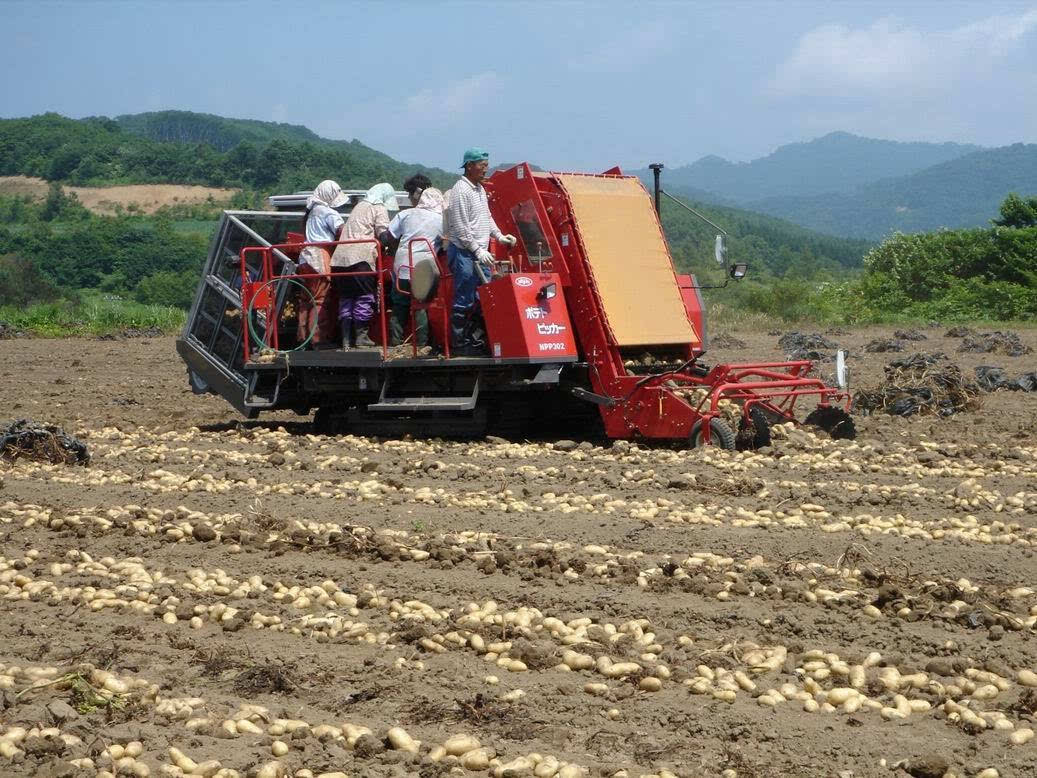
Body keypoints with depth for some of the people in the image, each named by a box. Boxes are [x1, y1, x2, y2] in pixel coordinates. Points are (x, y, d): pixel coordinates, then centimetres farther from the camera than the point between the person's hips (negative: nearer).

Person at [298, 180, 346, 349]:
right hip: (321, 257, -9)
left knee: (306, 298, 11)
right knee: (321, 299, -8)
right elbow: (342, 230, -19)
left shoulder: (312, 211, 20)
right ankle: (319, 339, -10)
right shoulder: (329, 213, -6)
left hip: (306, 257, 9)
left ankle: (304, 337, 16)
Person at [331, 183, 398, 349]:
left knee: (345, 298, 9)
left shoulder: (359, 206, 27)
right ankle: (361, 336, -1)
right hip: (360, 256, -7)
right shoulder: (379, 208, 5)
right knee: (364, 297, 0)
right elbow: (383, 234, -7)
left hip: (340, 257, 7)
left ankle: (345, 338, 5)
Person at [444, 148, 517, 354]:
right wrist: (478, 251, -20)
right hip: (464, 253, -9)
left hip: (479, 253, 9)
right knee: (464, 301, -5)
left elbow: (487, 217, 25)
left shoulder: (480, 189, 15)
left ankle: (469, 336, 20)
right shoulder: (460, 191, -15)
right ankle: (458, 343, 2)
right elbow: (461, 228, -19)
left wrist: (499, 236, 10)